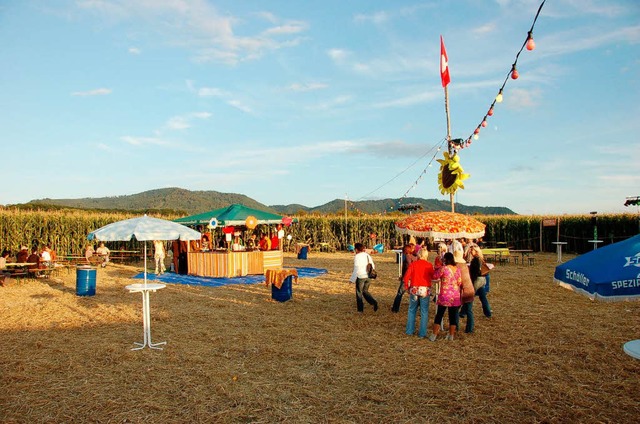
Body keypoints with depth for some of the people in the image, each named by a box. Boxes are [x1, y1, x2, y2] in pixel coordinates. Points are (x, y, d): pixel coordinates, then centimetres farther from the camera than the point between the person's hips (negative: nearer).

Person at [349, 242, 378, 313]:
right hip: (368, 276, 6)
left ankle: (360, 309, 17)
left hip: (360, 277, -6)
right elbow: (372, 266, 11)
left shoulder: (357, 257, -14)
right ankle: (374, 302, 1)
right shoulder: (367, 255, 7)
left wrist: (352, 279, -11)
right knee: (365, 291, 20)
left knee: (359, 293, 9)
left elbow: (356, 269, -17)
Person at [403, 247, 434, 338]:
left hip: (414, 289, 1)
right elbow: (433, 277, 4)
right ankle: (422, 333, 8)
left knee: (412, 310, 15)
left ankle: (410, 331, 20)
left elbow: (406, 277, -5)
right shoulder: (429, 265, -4)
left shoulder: (413, 264, -2)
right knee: (424, 312, 7)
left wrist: (406, 287, 9)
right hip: (425, 290, -1)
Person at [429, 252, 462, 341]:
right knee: (453, 316, 12)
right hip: (455, 296, 4)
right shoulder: (457, 269, 1)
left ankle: (434, 335, 8)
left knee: (439, 315, 5)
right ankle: (451, 335, 19)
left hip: (445, 295, -3)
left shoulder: (443, 268, -13)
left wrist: (438, 269, 13)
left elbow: (435, 276, -2)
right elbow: (459, 283, 6)